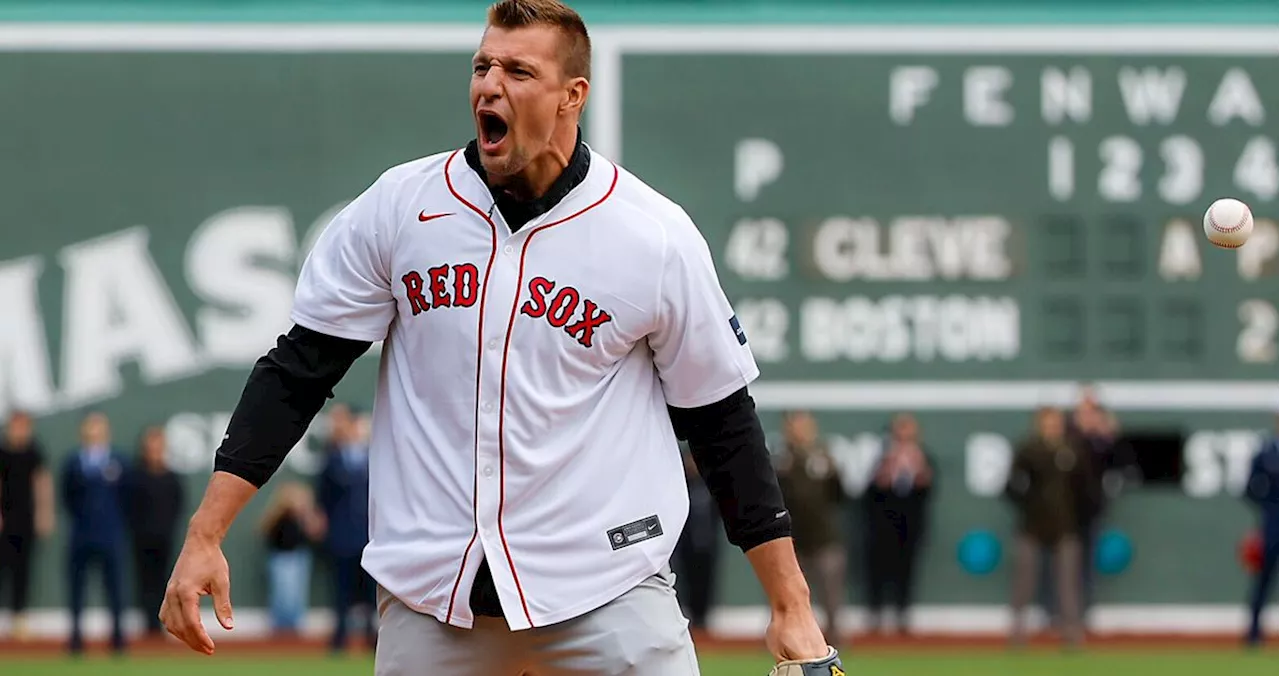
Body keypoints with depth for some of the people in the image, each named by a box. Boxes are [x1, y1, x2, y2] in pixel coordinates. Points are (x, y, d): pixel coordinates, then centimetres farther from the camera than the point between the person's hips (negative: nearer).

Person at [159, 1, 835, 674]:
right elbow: (297, 372, 4)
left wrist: (791, 605, 3)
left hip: (608, 589, -2)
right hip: (425, 590, 2)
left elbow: (723, 421, 5)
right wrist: (204, 537, -4)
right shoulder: (396, 206, 1)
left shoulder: (658, 236, -3)